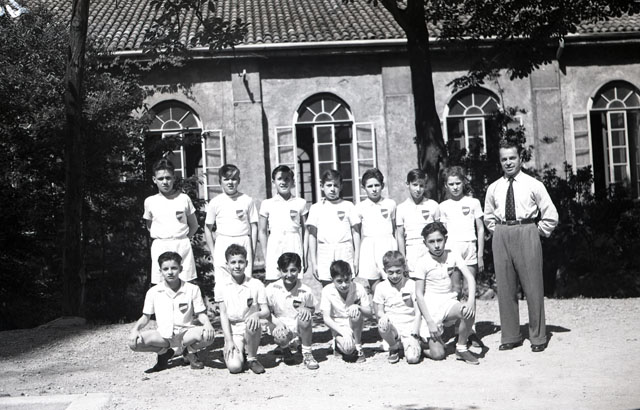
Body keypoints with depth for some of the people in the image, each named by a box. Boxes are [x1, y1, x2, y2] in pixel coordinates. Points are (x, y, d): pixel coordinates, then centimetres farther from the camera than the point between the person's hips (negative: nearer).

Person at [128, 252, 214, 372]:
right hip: (163, 335, 1)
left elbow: (201, 313, 2)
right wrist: (135, 329, -12)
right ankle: (164, 352, 5)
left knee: (208, 336, -33)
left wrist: (207, 323, -21)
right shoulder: (153, 292, 2)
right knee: (134, 342, -25)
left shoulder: (192, 289, 0)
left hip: (186, 333, -1)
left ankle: (190, 352, 4)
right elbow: (146, 317, 9)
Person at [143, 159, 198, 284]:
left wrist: (183, 239, 2)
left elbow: (194, 225, 12)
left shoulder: (184, 198, 4)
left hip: (182, 245, 0)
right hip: (160, 247, 0)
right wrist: (160, 238, 5)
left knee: (186, 283, -1)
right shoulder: (150, 201, 6)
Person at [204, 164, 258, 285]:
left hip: (244, 243, 0)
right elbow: (208, 229, 10)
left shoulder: (247, 200, 6)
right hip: (223, 245, 0)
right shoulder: (215, 202, 5)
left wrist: (253, 251, 4)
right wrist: (213, 253, 5)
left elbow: (254, 226, 9)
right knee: (222, 283, -4)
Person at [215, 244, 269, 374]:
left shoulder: (256, 284, -1)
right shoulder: (221, 286, 1)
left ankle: (252, 358, -9)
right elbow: (223, 314, -1)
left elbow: (266, 311, -4)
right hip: (233, 332, 0)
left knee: (253, 323, -36)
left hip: (251, 330, 0)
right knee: (234, 367, -25)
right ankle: (239, 354, 14)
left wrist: (257, 314, -28)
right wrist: (229, 341, -9)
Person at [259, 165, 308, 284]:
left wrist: (305, 256, 6)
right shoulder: (267, 204, 7)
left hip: (294, 247, 1)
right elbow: (262, 231, 9)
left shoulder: (300, 203, 8)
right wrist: (265, 256, 3)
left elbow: (305, 230, 11)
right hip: (274, 249, 0)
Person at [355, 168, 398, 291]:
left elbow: (395, 229, 15)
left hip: (387, 245, 0)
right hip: (368, 246, 0)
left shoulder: (390, 204, 8)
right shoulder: (360, 207, 6)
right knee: (373, 284, 2)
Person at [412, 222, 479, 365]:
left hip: (449, 302, 3)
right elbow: (419, 294, -9)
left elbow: (470, 278, -6)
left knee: (469, 312, -32)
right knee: (438, 355, -14)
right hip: (431, 307, -3)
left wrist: (471, 301, -25)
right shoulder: (422, 263, -9)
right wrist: (430, 322, -15)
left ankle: (461, 349, -8)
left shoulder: (452, 255, 0)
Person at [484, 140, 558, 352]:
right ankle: (510, 336, 14)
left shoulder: (533, 185, -1)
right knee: (505, 287, 5)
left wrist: (536, 233, -1)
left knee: (533, 287, -1)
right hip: (501, 237, 3)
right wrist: (500, 232, 12)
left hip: (527, 233, -3)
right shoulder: (494, 188, 9)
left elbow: (551, 216, 1)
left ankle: (538, 337, 9)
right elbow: (488, 217, 23)